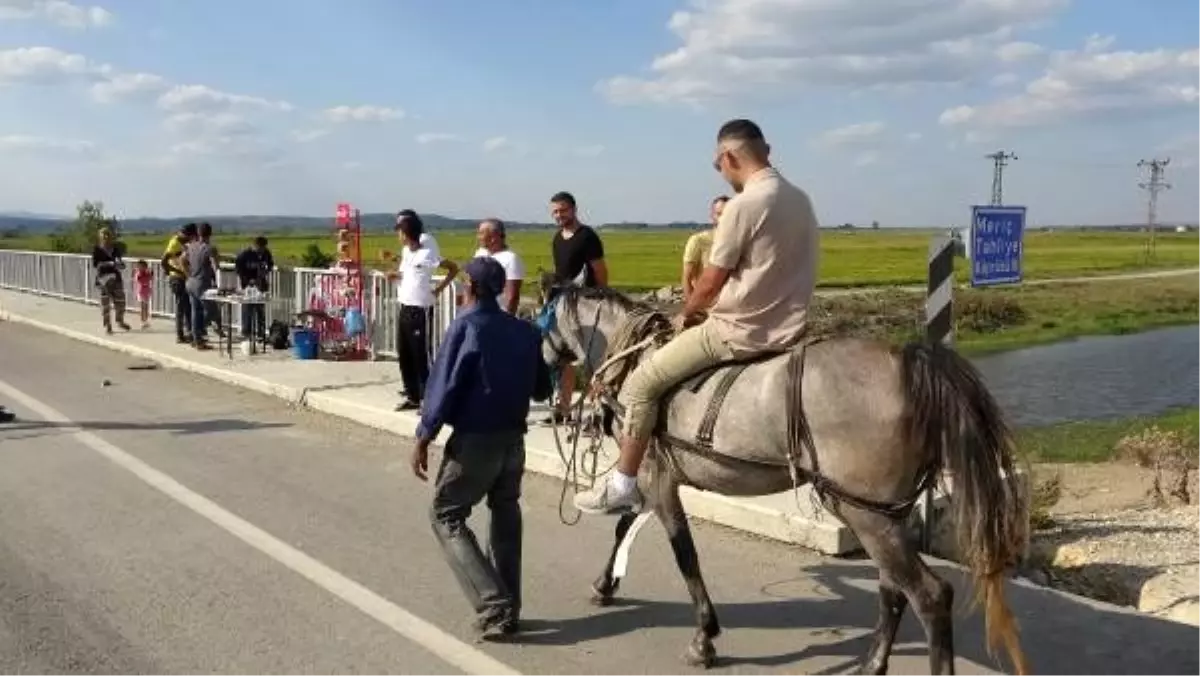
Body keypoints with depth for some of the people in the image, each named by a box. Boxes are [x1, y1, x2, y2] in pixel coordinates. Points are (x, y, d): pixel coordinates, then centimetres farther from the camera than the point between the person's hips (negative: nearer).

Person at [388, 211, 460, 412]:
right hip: (403, 309, 8)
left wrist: (439, 289, -12)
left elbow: (454, 268, -11)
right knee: (404, 355, 11)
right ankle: (412, 396, 20)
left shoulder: (428, 254, -14)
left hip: (420, 311, -8)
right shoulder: (405, 251, 9)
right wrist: (395, 274, 2)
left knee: (421, 356, -5)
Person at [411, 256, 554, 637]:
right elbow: (542, 390, 12)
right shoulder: (526, 331, 5)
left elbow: (444, 387, -14)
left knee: (446, 517, 6)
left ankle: (494, 608, -5)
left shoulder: (465, 326, -12)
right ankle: (508, 610, 22)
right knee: (506, 518, 19)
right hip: (514, 440, 6)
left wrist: (424, 438, -7)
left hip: (473, 441, -6)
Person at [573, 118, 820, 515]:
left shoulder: (743, 204, -17)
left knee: (642, 383, 2)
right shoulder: (800, 200, 9)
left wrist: (686, 315, 8)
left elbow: (710, 283, -13)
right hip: (788, 329, 9)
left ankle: (622, 487, 6)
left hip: (740, 331, -9)